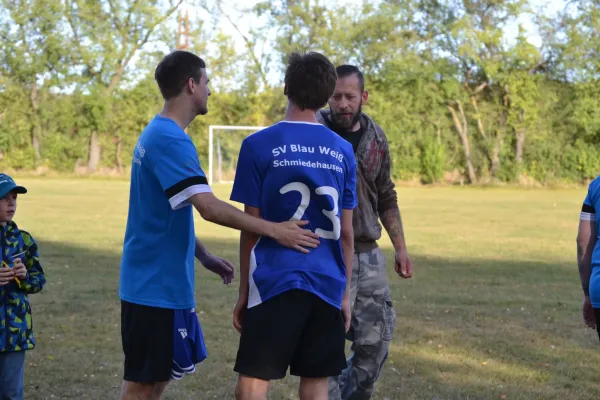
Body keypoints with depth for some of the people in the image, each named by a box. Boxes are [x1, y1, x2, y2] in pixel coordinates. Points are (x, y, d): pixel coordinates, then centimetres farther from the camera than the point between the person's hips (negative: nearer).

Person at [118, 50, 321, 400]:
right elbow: (209, 207, -28)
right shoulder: (170, 140, -19)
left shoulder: (158, 134, 13)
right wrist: (275, 230, -27)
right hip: (157, 284, -10)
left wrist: (205, 258, 17)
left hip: (165, 280, 10)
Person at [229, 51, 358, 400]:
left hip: (274, 282, -3)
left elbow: (250, 228, -2)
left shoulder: (259, 145, -4)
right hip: (327, 284, 4)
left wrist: (243, 291, 6)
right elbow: (346, 233, 8)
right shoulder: (343, 151, 6)